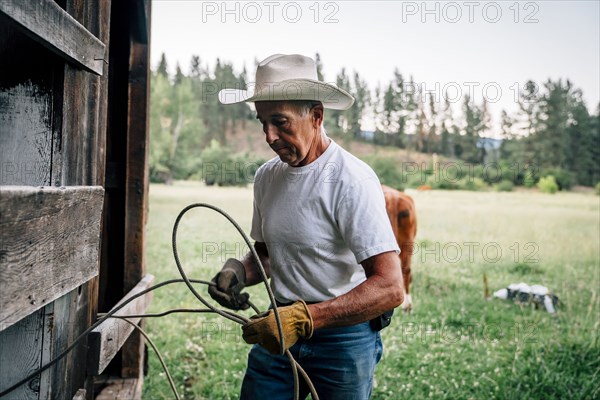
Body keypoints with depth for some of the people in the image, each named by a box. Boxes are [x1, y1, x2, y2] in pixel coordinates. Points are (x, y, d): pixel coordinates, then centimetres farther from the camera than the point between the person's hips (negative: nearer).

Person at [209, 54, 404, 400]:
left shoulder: (351, 180, -19)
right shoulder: (267, 176, 2)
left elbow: (390, 288, -24)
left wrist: (304, 317, -30)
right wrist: (240, 272, -6)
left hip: (344, 336, -5)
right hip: (280, 331, 5)